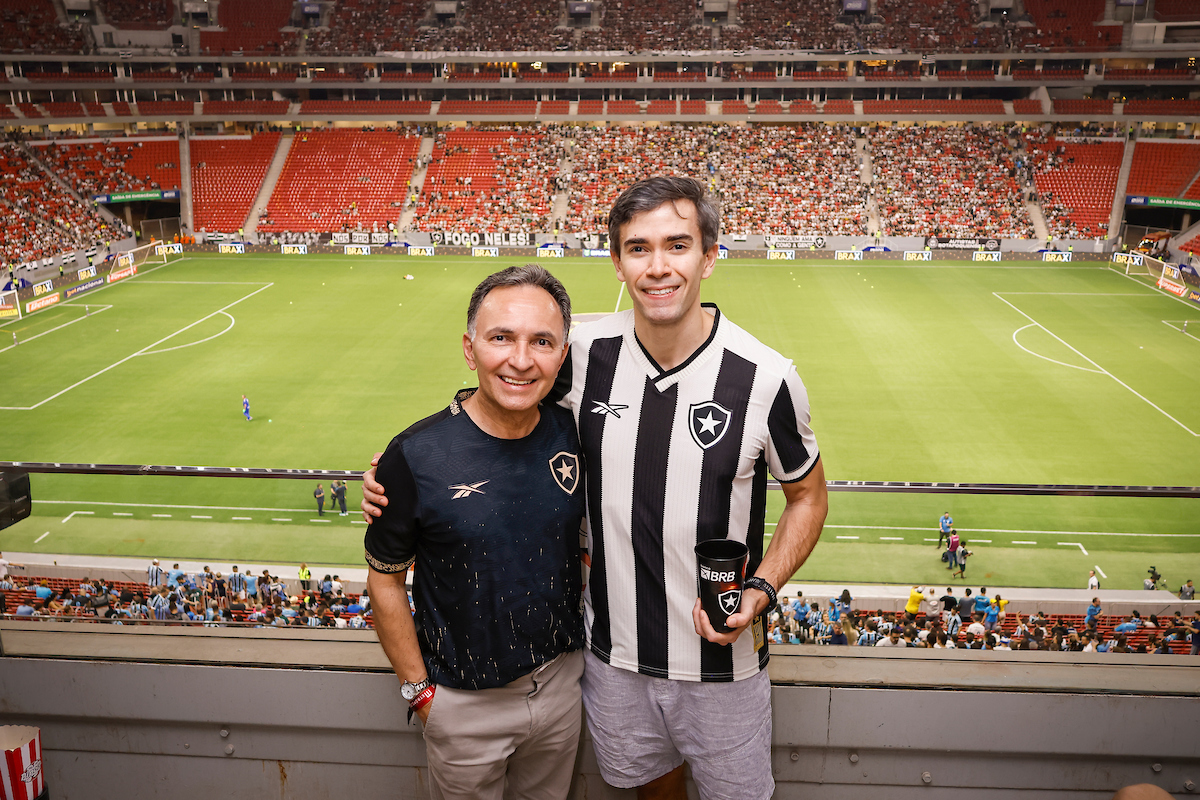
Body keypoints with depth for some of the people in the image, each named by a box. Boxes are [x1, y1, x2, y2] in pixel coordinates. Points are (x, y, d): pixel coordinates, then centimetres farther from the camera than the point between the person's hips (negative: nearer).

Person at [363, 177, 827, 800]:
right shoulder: (586, 354, -11)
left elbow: (808, 496, -2)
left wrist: (761, 591, -17)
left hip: (722, 660, -2)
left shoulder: (765, 379, -18)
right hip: (614, 652, 3)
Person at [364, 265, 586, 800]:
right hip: (464, 698, -3)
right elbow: (385, 581, -11)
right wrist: (419, 690, -8)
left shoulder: (573, 435, -10)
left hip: (562, 676, 4)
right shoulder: (415, 456, -22)